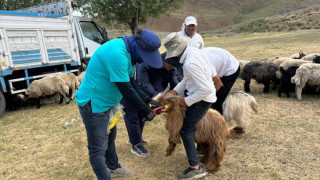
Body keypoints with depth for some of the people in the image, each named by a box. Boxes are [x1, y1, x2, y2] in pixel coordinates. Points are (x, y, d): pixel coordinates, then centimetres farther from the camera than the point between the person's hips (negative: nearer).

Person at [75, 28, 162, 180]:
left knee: (109, 137, 26)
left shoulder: (127, 50, 3)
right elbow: (125, 88, -26)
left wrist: (148, 100, 7)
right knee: (98, 149, 0)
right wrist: (145, 110, -16)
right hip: (93, 104, -11)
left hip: (104, 102, 11)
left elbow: (131, 83, 11)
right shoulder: (117, 53, -28)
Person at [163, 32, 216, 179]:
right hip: (204, 96, 10)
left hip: (202, 99, -10)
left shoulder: (190, 64, -31)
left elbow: (206, 89, -31)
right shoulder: (192, 50, 0)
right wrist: (176, 91, 5)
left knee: (186, 131, -2)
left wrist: (187, 101, -19)